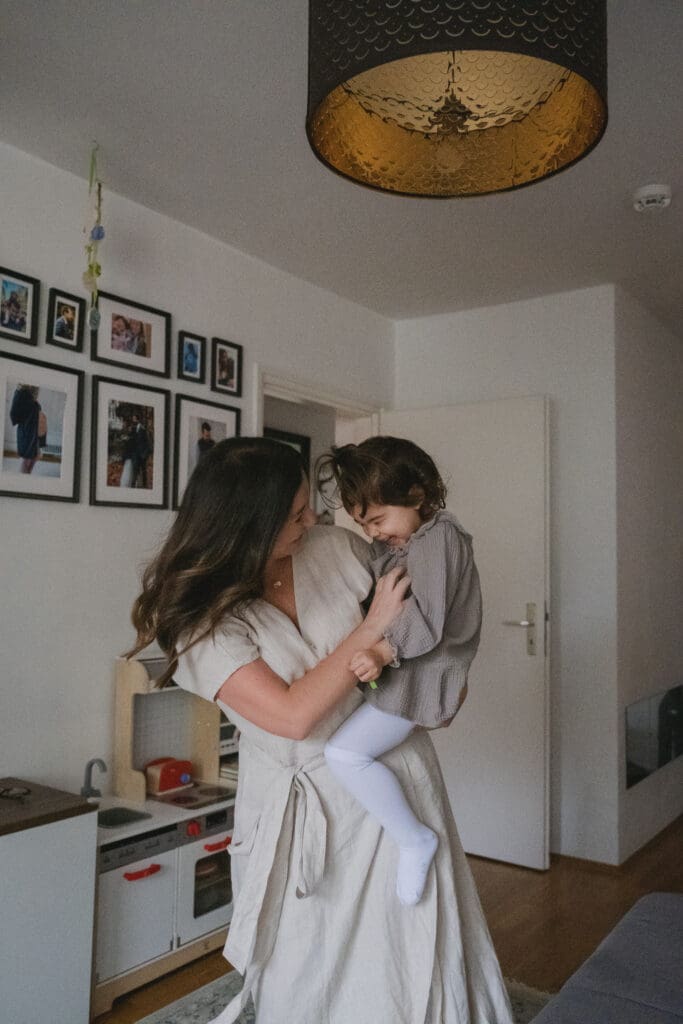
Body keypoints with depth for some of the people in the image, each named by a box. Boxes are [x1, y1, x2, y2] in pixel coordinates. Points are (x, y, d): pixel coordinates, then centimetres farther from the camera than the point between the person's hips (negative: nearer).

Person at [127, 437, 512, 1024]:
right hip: (302, 804, -2)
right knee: (305, 971, 12)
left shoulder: (336, 548, -7)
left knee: (418, 951, 9)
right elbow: (293, 715, -24)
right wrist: (373, 627, -22)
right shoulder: (202, 620, -16)